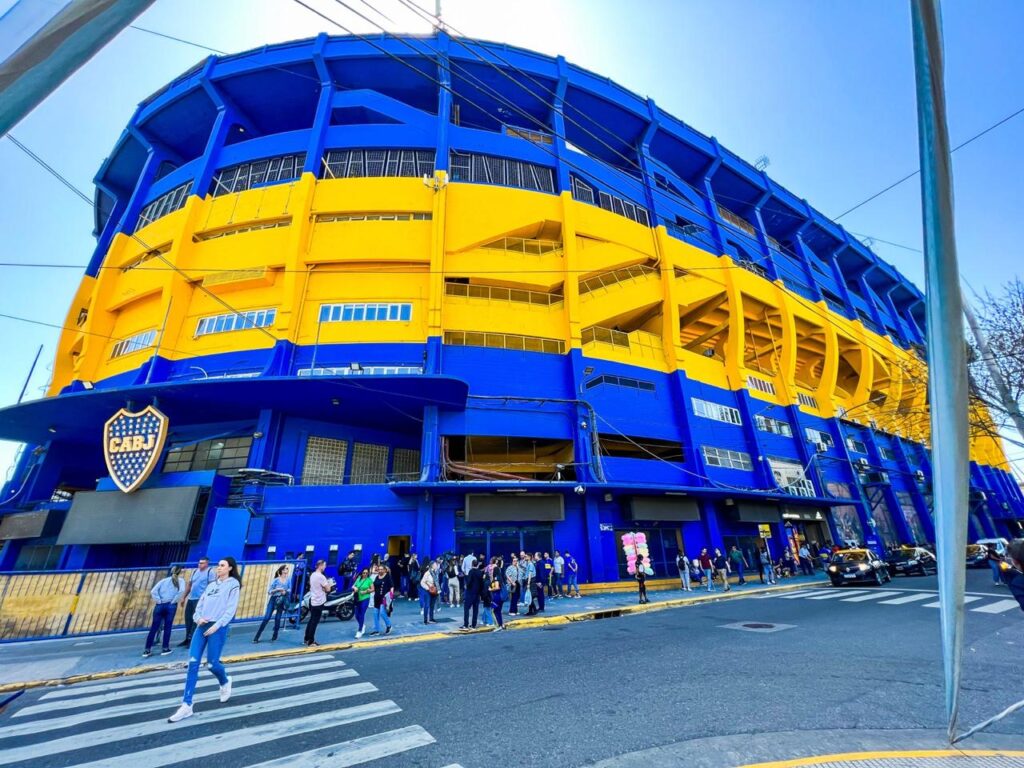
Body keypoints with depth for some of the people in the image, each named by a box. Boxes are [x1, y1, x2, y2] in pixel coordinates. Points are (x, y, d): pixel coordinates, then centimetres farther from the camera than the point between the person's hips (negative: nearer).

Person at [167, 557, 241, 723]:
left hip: (218, 627, -6)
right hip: (202, 626, 6)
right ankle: (186, 705, 5)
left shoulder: (233, 584, -4)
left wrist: (217, 625, -16)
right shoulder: (212, 584, 17)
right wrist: (198, 618, -5)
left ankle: (225, 682, 31)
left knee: (212, 663, -1)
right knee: (193, 663, -3)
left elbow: (231, 608, -10)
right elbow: (200, 603, 14)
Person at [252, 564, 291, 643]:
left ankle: (274, 636, 20)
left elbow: (290, 589, 6)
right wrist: (277, 589, -20)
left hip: (282, 601, 2)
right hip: (273, 599, -2)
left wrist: (285, 591, -14)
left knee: (277, 618, 4)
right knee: (266, 618, -5)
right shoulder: (275, 580, -6)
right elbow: (269, 591, -6)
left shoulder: (288, 580, 1)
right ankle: (256, 637, 5)